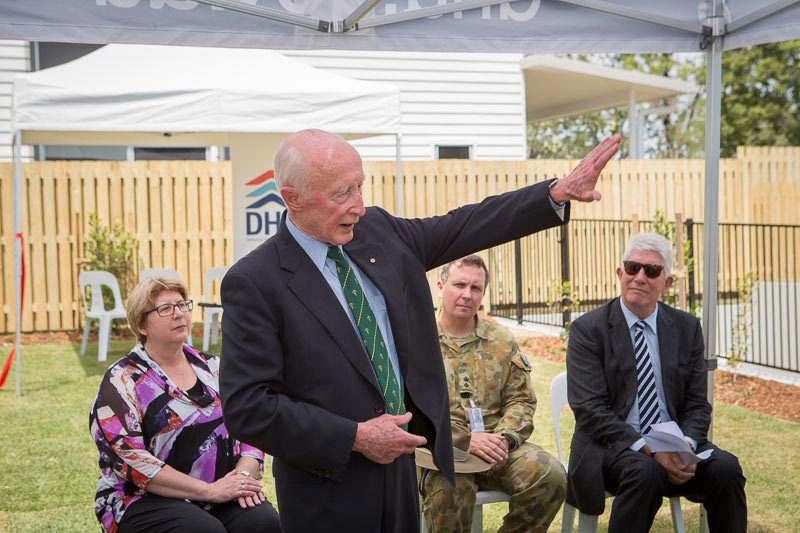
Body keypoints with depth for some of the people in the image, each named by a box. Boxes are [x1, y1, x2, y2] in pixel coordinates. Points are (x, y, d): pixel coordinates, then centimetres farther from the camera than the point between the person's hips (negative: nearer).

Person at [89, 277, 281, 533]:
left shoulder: (212, 367, 14)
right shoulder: (122, 382, -1)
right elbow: (131, 460, -12)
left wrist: (243, 475, -12)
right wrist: (210, 490, -18)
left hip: (223, 493, 4)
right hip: (149, 500, -4)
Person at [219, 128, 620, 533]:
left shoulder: (377, 230, 1)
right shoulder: (253, 282, -16)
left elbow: (464, 227, 10)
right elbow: (246, 408, -18)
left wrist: (559, 192, 5)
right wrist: (354, 437, -18)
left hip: (400, 468, 6)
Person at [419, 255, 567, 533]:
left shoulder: (502, 340, 15)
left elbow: (522, 399, 12)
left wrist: (504, 437, -9)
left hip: (497, 446, 4)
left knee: (551, 475, -22)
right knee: (449, 488, -38)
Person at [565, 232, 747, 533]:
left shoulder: (687, 328, 10)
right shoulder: (588, 330, -3)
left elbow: (697, 403, 8)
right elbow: (589, 409, -12)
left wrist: (687, 444, -14)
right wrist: (647, 448, -23)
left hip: (676, 443, 4)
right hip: (613, 447, -4)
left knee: (725, 468, -23)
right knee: (644, 471, -34)